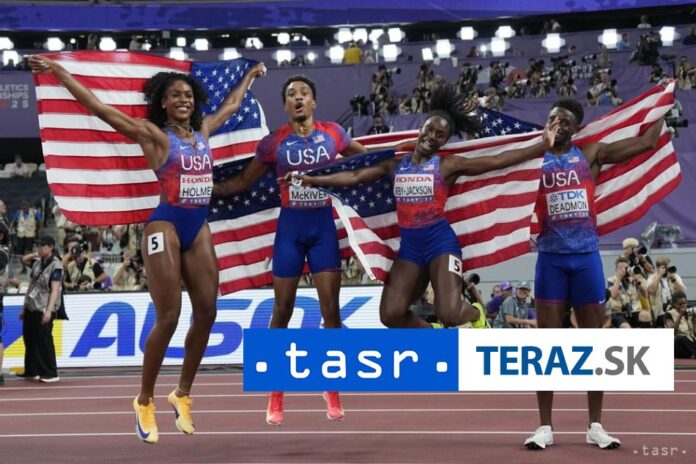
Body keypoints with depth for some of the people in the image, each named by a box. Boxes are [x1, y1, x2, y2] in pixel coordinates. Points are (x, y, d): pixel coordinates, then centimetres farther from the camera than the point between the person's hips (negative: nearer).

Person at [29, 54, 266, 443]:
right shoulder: (154, 134, -3)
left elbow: (230, 106, 34)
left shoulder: (203, 131, 14)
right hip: (167, 226, -6)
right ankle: (145, 401, 4)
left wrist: (250, 75, 47)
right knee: (168, 317, -10)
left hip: (199, 228, 6)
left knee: (206, 314, 2)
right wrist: (59, 72, -11)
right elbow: (100, 109, -8)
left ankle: (182, 394, 17)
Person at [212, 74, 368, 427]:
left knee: (331, 309, -2)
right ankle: (275, 396, 10)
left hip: (324, 225, 1)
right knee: (282, 310, 2)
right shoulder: (274, 142, -1)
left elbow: (366, 157, 22)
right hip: (290, 226, -1)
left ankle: (332, 391, 10)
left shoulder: (334, 134, 2)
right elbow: (243, 181, 6)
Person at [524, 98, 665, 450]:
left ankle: (595, 426, 13)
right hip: (551, 258, -1)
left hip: (586, 256, 1)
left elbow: (646, 143, 5)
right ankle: (545, 427, 6)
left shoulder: (591, 155, 5)